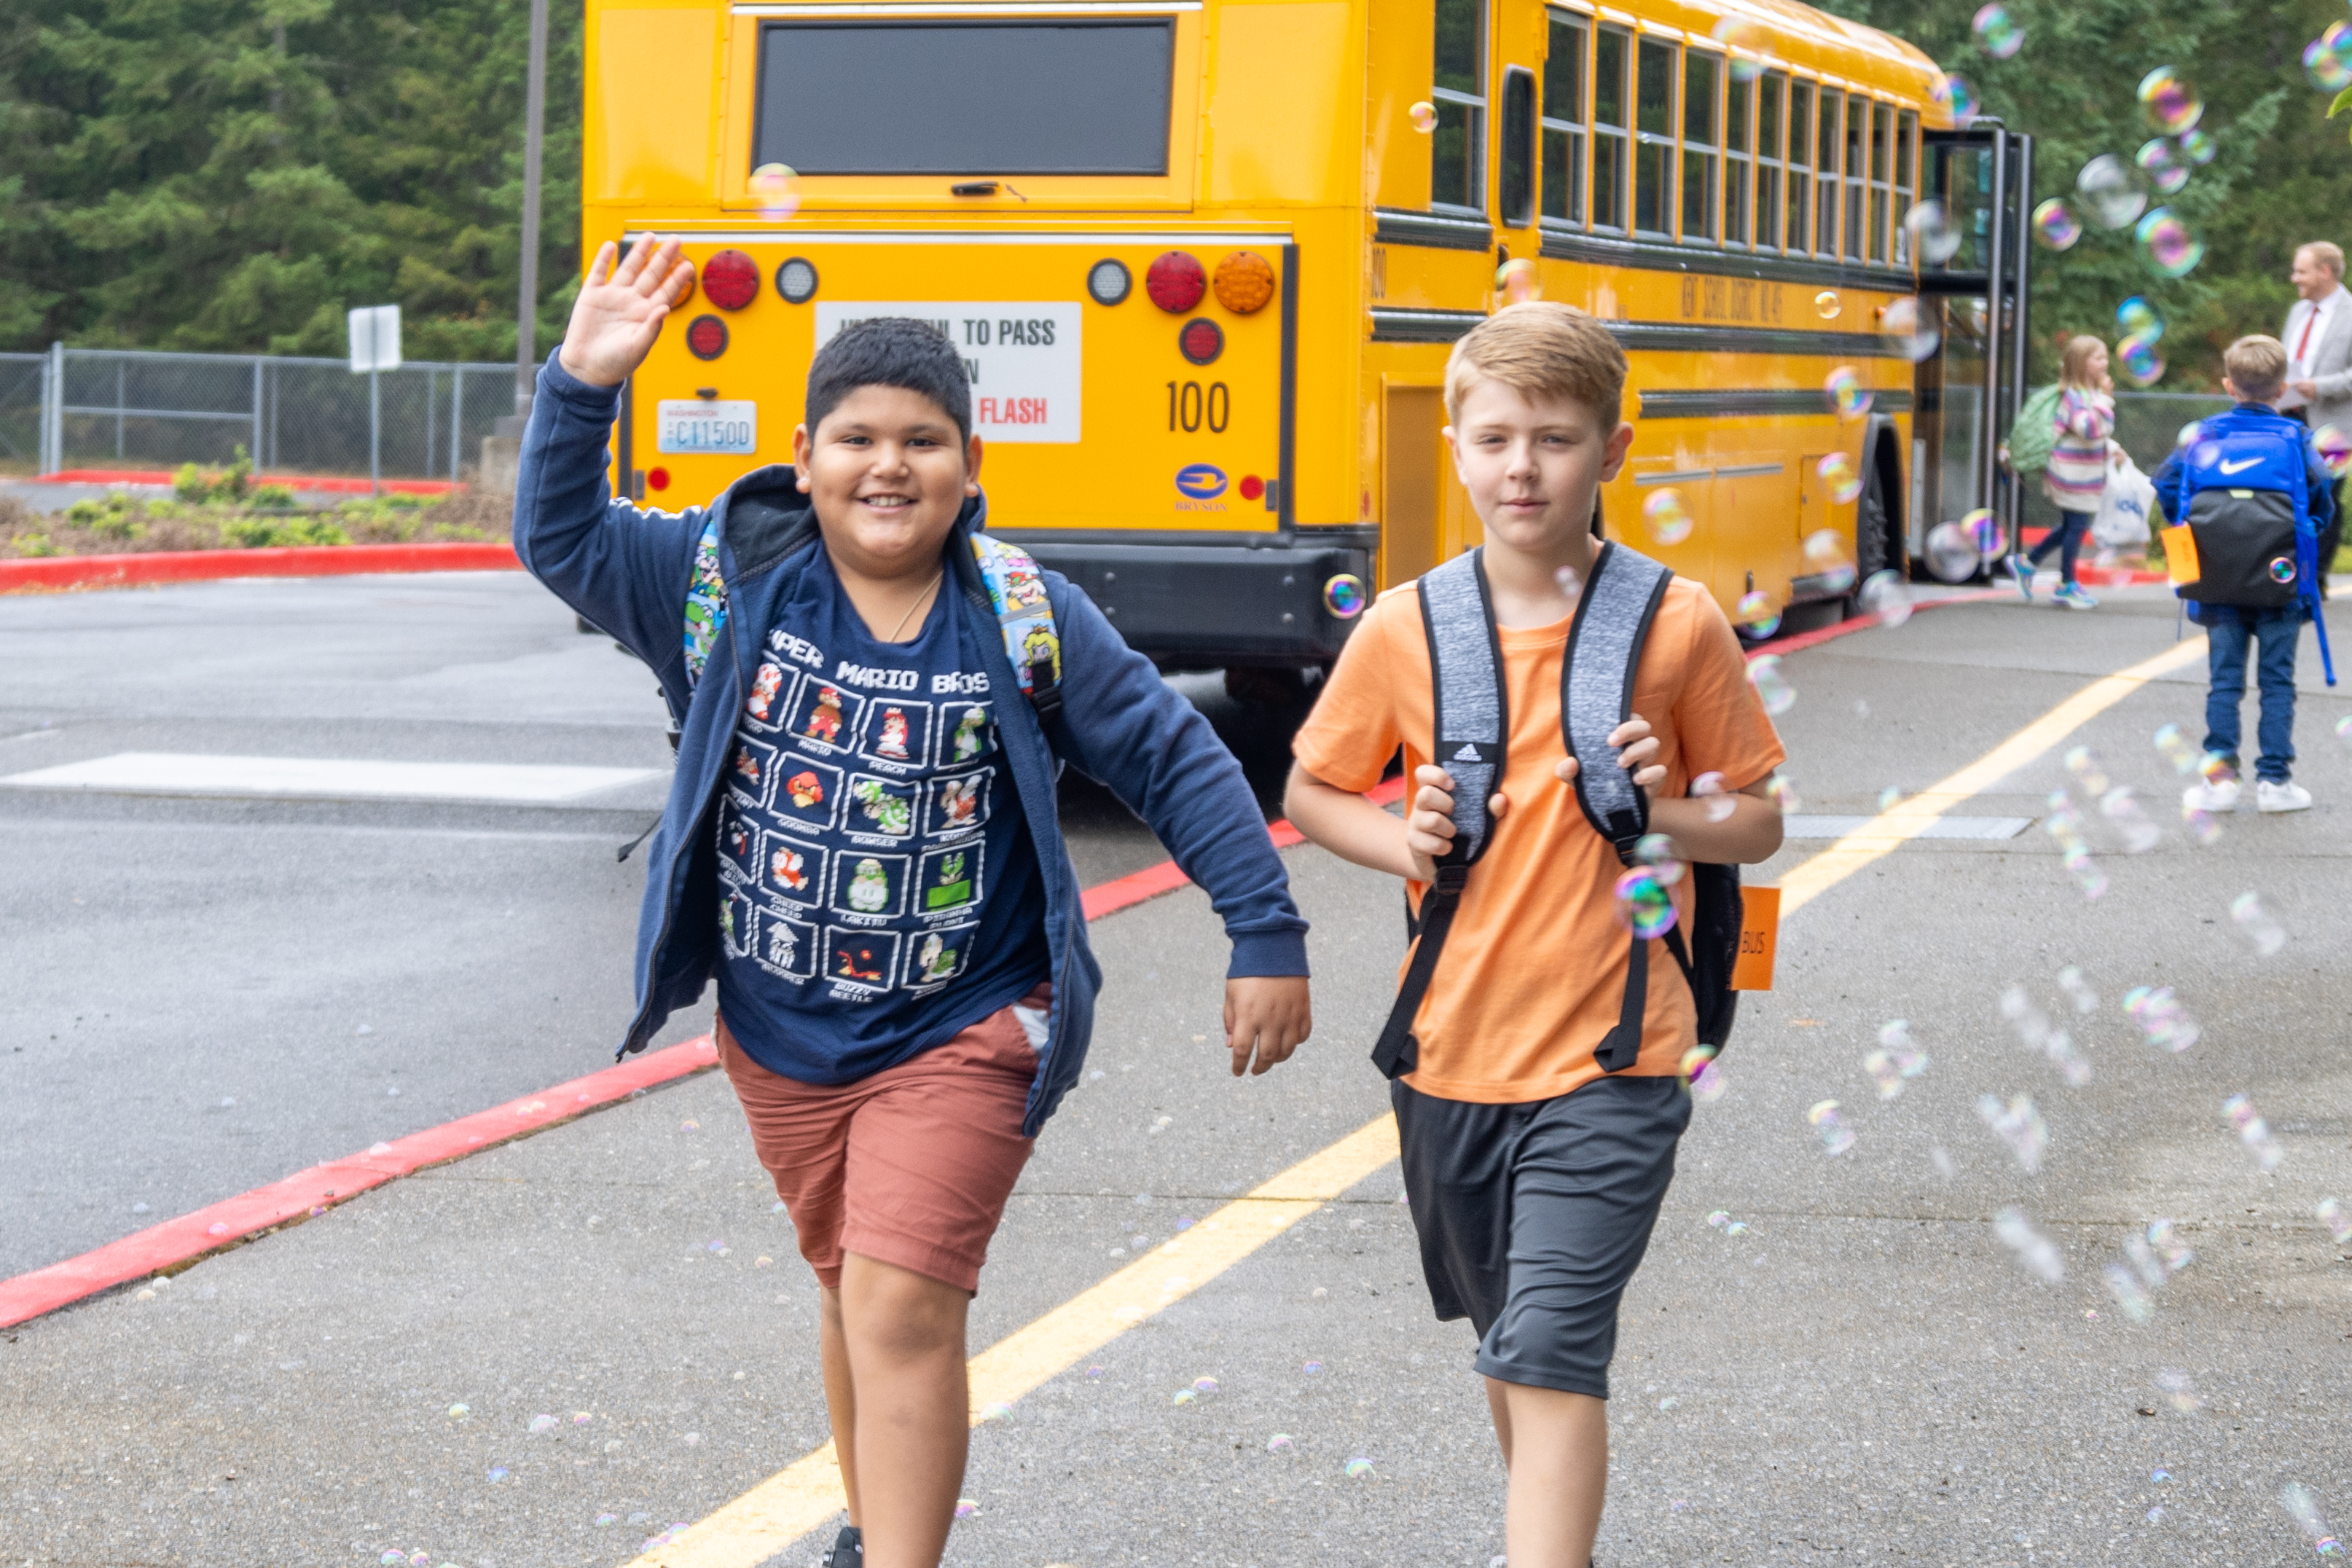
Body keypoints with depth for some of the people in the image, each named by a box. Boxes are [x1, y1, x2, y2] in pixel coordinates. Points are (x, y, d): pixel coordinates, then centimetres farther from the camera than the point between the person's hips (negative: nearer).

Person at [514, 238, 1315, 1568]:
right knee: (854, 1298, 19)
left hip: (962, 1036, -3)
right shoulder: (729, 578, -5)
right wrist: (583, 387, -19)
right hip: (781, 1034, 3)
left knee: (905, 1308, -14)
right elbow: (562, 540, -4)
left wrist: (1267, 938, -5)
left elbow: (1177, 762, -4)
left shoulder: (1025, 616, -10)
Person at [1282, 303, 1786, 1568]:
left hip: (1609, 1060, -3)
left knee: (1553, 1350, -15)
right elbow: (1312, 792, 12)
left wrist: (1665, 813, -18)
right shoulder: (1401, 630, -3)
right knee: (1507, 1345, 20)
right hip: (1450, 1051, 4)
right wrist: (1407, 844, -8)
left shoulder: (1678, 626, -7)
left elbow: (1761, 823, 3)